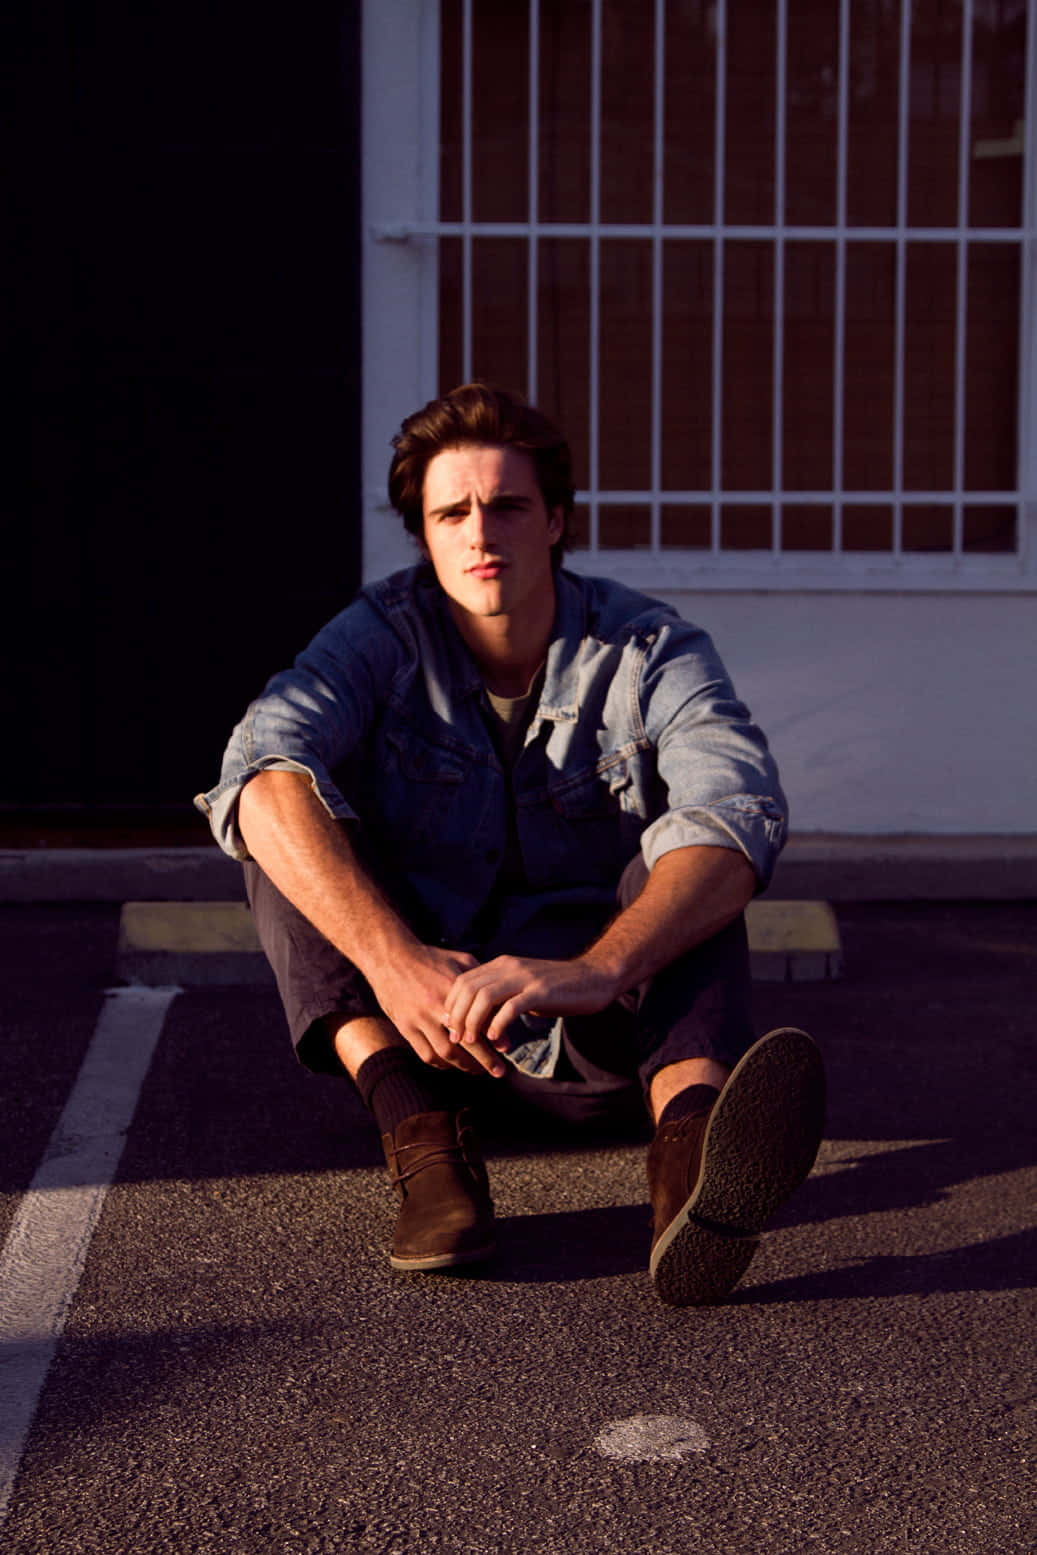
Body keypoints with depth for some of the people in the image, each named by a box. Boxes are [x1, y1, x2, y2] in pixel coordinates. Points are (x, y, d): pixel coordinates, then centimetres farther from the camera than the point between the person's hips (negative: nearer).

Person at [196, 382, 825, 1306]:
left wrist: (595, 970, -48)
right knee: (294, 821, -19)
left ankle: (691, 1129, -56)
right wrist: (391, 957, -43)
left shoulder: (650, 652, -8)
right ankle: (421, 1130, -38)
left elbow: (740, 813, -29)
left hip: (595, 1031, -1)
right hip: (405, 1014, 1)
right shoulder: (383, 637, -5)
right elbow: (263, 769, -25)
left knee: (678, 863, -27)